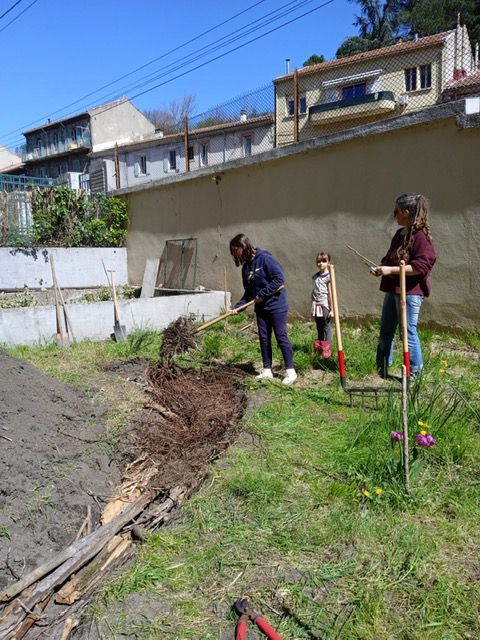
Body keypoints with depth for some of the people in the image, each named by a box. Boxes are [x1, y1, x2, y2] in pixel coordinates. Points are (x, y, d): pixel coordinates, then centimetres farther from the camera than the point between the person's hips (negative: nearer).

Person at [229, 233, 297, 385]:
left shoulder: (264, 258, -15)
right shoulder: (246, 267, 9)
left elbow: (279, 278, -20)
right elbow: (249, 292, 13)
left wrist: (262, 294, -16)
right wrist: (237, 307, 2)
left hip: (276, 305, -8)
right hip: (261, 307, 8)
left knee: (281, 337, -4)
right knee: (264, 338, 10)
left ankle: (290, 372, 5)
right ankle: (267, 370, 21)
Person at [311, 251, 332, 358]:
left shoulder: (328, 276, -7)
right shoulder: (315, 276, 13)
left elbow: (330, 293, -10)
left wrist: (331, 309, -13)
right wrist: (312, 305, 14)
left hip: (325, 305, -6)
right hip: (316, 305, 6)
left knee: (326, 327, -3)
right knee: (319, 328, 12)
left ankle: (327, 350, 1)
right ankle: (319, 349, 19)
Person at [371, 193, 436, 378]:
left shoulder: (421, 236, -13)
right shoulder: (400, 234, 14)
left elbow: (421, 266, -21)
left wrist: (391, 270, -23)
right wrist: (382, 267, 4)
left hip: (410, 292, -9)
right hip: (393, 289, 9)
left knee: (408, 332, -2)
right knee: (385, 331, 14)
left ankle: (415, 374, 12)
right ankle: (381, 370, 26)